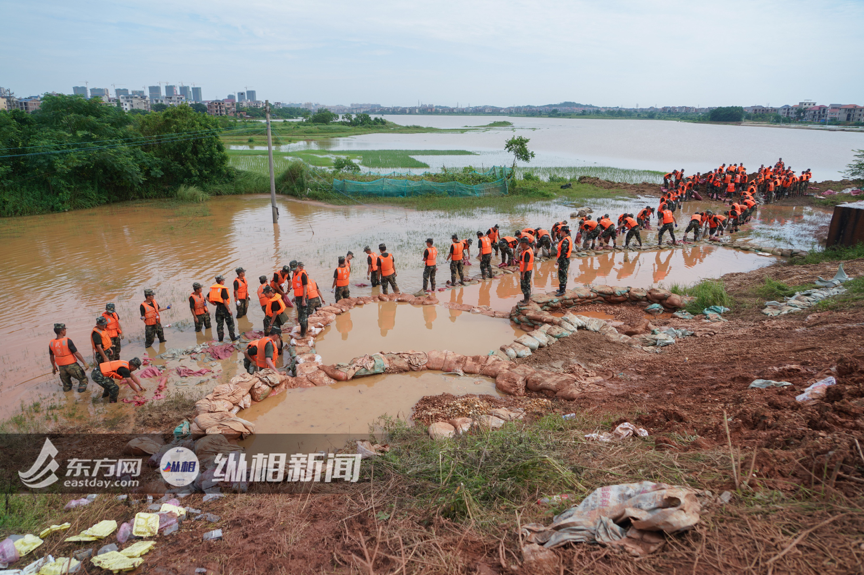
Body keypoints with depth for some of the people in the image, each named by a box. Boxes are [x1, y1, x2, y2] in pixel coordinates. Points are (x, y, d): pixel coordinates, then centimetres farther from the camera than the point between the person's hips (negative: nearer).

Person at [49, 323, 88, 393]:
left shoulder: (51, 343, -3)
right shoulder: (67, 341, -20)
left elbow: (51, 356, 11)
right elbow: (77, 353, -16)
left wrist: (54, 366, 25)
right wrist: (84, 363, -7)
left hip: (61, 367, 5)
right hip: (71, 365, -5)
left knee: (66, 384, 23)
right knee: (83, 379, 12)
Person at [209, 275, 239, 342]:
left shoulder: (213, 288, 6)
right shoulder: (223, 289, -17)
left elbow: (207, 297, 12)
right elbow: (224, 300, -21)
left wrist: (213, 303, 16)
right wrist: (229, 310, -16)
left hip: (218, 308, 7)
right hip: (223, 307, -7)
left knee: (219, 324, 15)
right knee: (230, 323, 5)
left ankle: (220, 338, 20)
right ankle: (233, 338, 9)